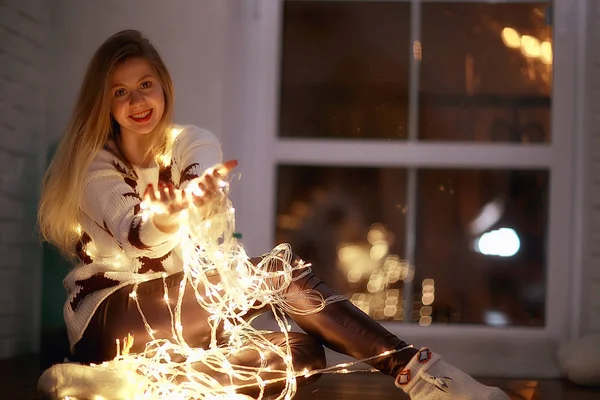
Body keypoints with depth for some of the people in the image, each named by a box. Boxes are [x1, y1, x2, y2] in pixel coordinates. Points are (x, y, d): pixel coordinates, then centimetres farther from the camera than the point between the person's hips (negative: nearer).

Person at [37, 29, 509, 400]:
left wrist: (201, 198, -53)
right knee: (279, 272, -27)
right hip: (107, 321, -5)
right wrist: (168, 218, -54)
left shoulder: (192, 143, 3)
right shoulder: (94, 163, -6)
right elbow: (131, 234, -27)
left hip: (177, 314, 5)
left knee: (302, 352, -25)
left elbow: (206, 182, -25)